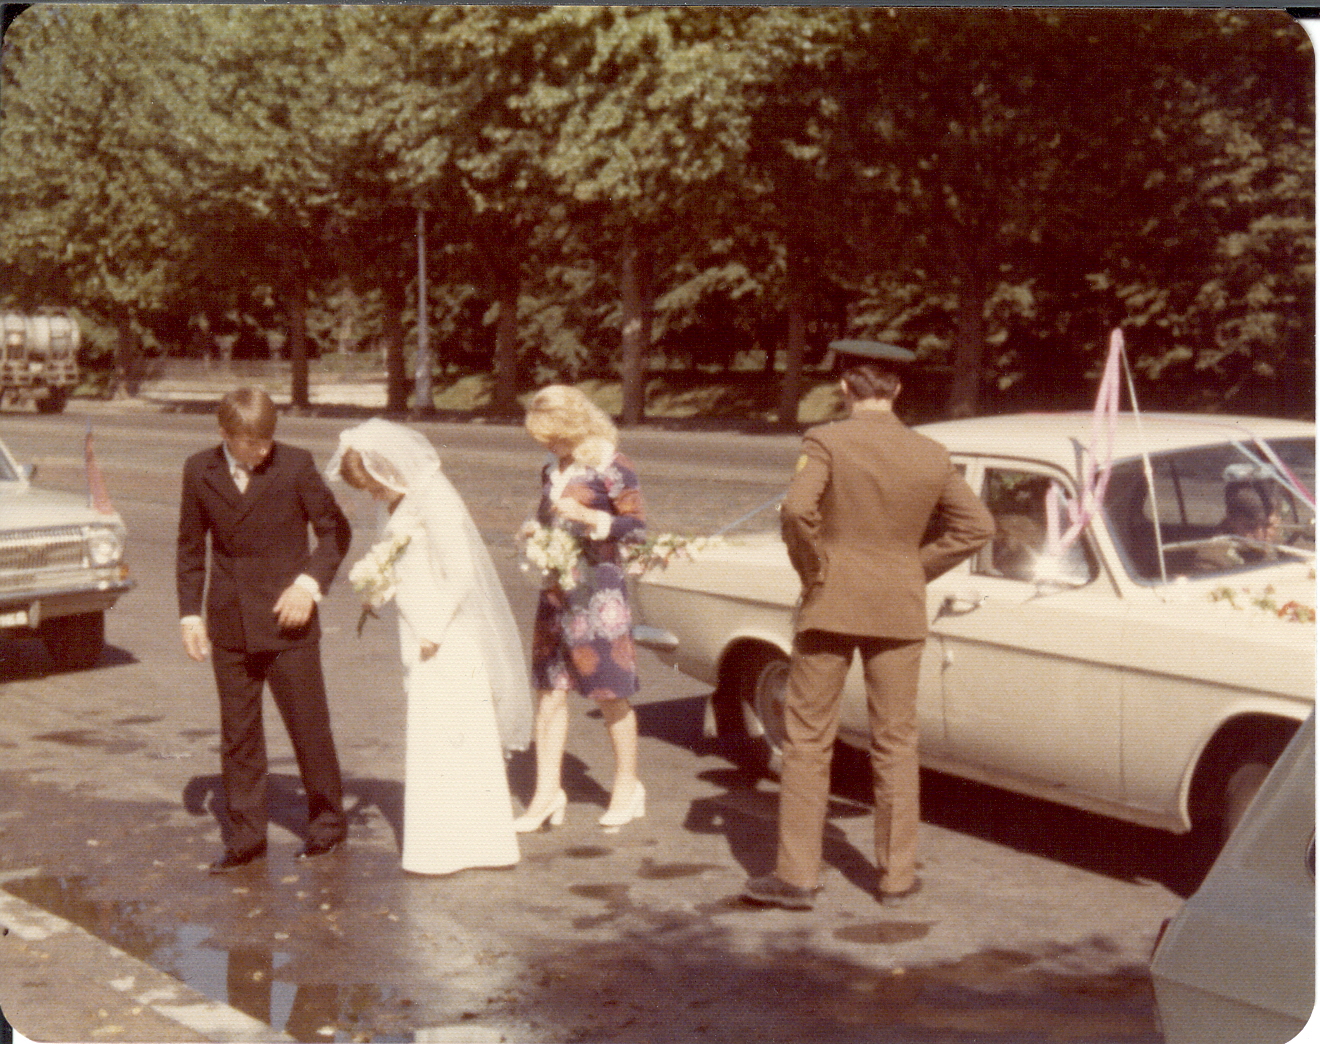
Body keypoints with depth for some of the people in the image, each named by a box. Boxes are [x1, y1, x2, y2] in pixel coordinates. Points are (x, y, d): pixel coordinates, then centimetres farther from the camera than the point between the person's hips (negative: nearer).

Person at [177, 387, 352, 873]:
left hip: (288, 620, -3)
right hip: (231, 627, 3)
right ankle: (245, 836, 18)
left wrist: (310, 582, -12)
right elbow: (190, 546, 11)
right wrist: (190, 613, 5)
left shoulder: (295, 465, -8)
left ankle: (328, 822, 23)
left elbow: (335, 530, 1)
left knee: (309, 724, 5)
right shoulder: (199, 471, 1)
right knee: (237, 732, 7)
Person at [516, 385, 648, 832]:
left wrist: (588, 517, -22)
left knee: (610, 692, 1)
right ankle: (548, 792, 10)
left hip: (597, 589, -7)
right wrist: (534, 530, 4)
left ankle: (627, 786, 16)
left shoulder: (610, 467, -9)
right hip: (556, 589, 7)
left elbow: (637, 527, -10)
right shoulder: (552, 469, 12)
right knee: (550, 690, 5)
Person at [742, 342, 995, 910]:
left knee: (808, 739, 5)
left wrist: (812, 567, -9)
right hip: (899, 611, 3)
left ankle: (797, 874, 5)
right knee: (895, 743, 11)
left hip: (831, 606, -3)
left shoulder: (826, 442, -9)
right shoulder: (931, 456, 3)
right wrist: (918, 567, 9)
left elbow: (797, 508, -24)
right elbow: (977, 525, 8)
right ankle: (896, 874, 16)